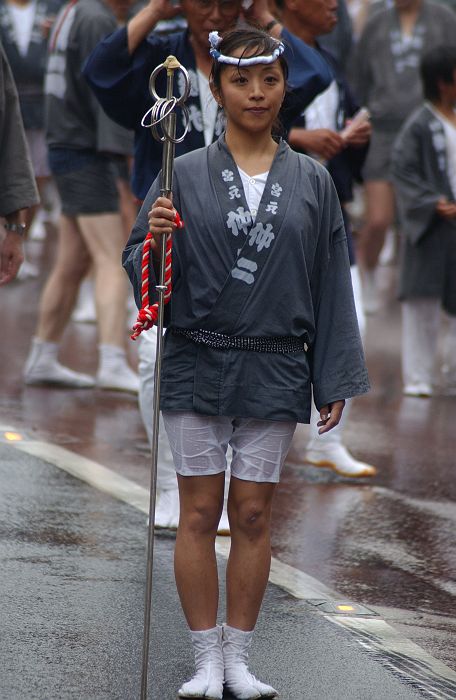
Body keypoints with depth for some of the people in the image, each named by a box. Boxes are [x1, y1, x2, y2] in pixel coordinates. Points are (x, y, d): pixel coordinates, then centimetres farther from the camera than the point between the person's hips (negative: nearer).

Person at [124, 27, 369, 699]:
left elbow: (331, 284, 6)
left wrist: (336, 381, 3)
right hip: (197, 363, -1)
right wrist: (155, 241, -21)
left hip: (274, 372, 1)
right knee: (200, 512, 2)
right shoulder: (185, 174, 0)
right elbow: (139, 265, 2)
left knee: (253, 516, 5)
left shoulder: (312, 180, 4)